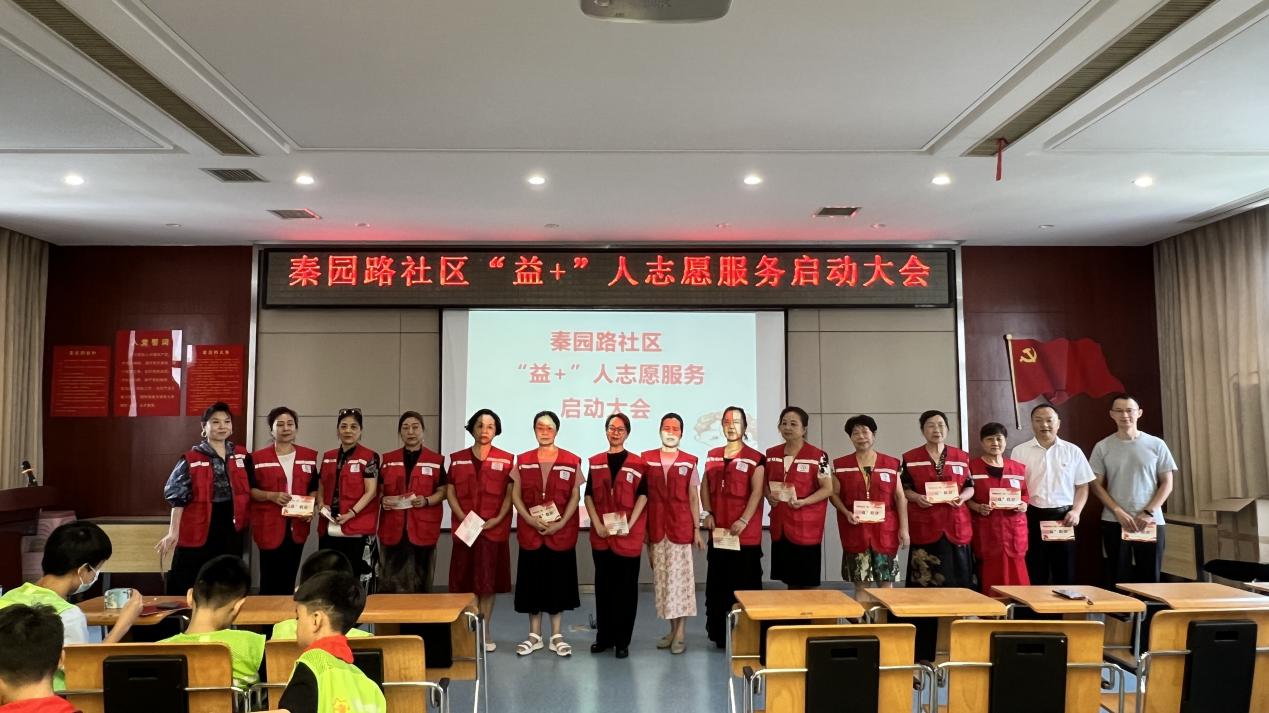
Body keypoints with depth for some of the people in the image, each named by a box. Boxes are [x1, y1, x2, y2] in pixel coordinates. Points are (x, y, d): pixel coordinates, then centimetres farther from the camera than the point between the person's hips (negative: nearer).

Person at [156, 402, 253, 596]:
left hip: (231, 530, 4)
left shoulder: (242, 456, 6)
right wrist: (173, 532, -10)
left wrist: (242, 521, 9)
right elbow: (178, 498, -6)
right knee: (186, 587, 2)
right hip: (197, 532, -3)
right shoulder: (190, 460, -5)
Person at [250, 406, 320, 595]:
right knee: (270, 580, -1)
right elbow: (249, 490, -1)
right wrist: (271, 496, -18)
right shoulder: (258, 458, -2)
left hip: (298, 526, 3)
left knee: (289, 579, 10)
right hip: (269, 526, -3)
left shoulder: (309, 457, 8)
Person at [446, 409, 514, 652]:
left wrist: (498, 518, -12)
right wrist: (463, 518, -8)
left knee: (488, 582, 4)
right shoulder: (457, 459, 8)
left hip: (494, 529, -1)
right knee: (466, 582, 2)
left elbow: (510, 494, 1)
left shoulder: (506, 460, 3)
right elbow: (450, 493, 5)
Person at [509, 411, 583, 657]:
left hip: (561, 532, -1)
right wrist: (530, 519, -10)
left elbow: (575, 496, 0)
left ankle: (556, 636, 16)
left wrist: (560, 523, -12)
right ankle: (534, 635, 18)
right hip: (530, 532, 1)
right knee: (532, 582, 6)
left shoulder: (572, 461, 0)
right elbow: (515, 495, 4)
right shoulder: (522, 461, 5)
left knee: (558, 582, 4)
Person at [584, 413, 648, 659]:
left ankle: (622, 640, 10)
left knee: (626, 588, 2)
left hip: (628, 535, -2)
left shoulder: (637, 464, 1)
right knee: (603, 586, 9)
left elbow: (642, 496, -4)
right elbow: (589, 496, 7)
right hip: (601, 535, 3)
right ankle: (603, 637, 20)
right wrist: (597, 523, -6)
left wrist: (629, 524, -14)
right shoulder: (595, 463, 9)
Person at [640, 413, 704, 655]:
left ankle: (681, 633, 6)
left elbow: (694, 498, 4)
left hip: (681, 527, -2)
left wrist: (697, 529, 0)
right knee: (662, 578, 7)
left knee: (680, 577, -1)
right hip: (656, 529, 2)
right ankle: (672, 630, 19)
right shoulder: (646, 459, 5)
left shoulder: (689, 462, 2)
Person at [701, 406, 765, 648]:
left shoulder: (755, 458, -4)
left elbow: (757, 492, -11)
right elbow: (705, 487, 15)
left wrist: (743, 521, -19)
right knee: (716, 585, 10)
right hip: (718, 534, 5)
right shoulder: (712, 456, 13)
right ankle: (719, 634, 21)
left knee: (745, 586, -1)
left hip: (746, 535, -5)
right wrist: (708, 513, 1)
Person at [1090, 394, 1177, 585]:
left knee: (1150, 577, 4)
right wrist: (1119, 512, -10)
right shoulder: (1102, 447, 3)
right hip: (1114, 522, 0)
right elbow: (1097, 485, 3)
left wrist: (1149, 512, -9)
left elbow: (1167, 484, 3)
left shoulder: (1156, 444, 3)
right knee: (1117, 578, 2)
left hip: (1151, 521, 0)